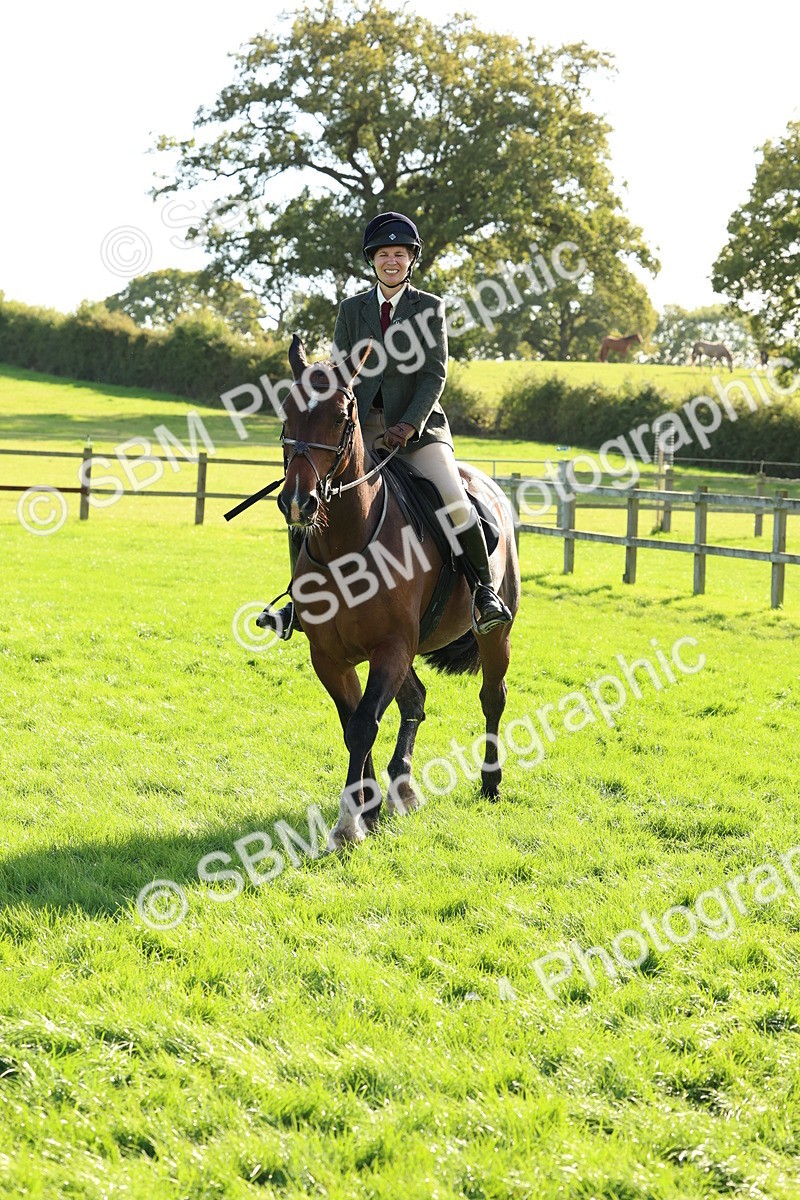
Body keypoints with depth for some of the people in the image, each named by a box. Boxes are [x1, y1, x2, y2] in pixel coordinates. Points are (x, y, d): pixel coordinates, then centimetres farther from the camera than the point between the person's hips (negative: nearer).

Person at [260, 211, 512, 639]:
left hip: (417, 424, -3)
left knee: (453, 499, -25)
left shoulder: (430, 308, 3)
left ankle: (485, 591, -11)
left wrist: (408, 425, -17)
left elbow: (435, 375, -4)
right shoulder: (352, 310, 10)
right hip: (361, 425, 3)